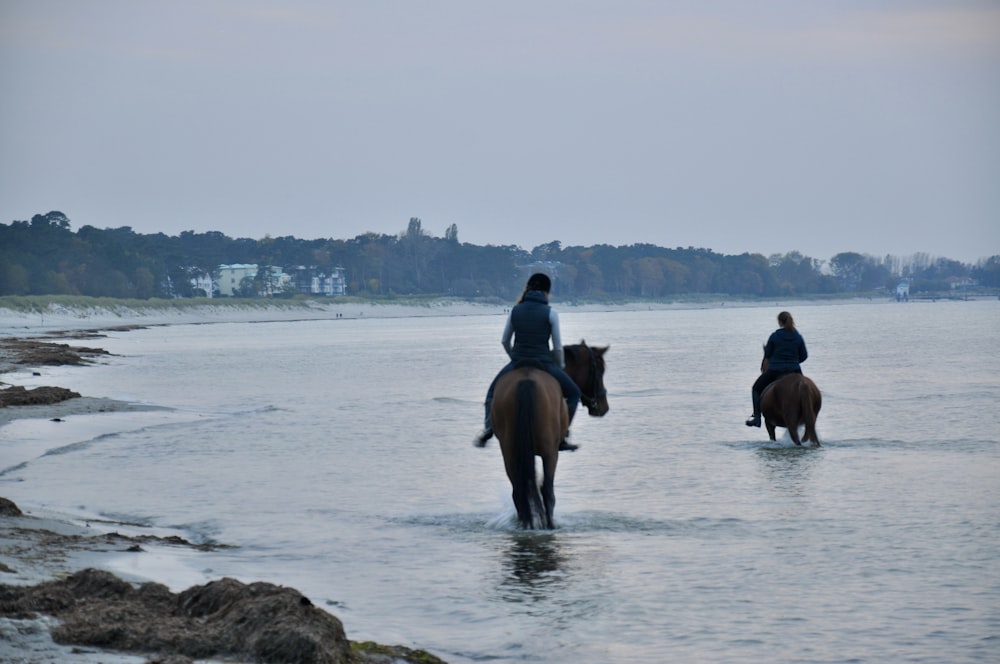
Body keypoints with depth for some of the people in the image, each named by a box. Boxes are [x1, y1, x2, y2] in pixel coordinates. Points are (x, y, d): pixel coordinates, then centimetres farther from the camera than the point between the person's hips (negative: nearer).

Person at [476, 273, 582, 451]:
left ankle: (488, 426, 5)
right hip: (544, 364, -3)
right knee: (573, 393, 17)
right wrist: (560, 367, 15)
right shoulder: (550, 313, -5)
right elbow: (558, 347, -2)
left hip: (516, 364, 3)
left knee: (493, 391, 28)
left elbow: (504, 340, 11)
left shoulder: (515, 311, 3)